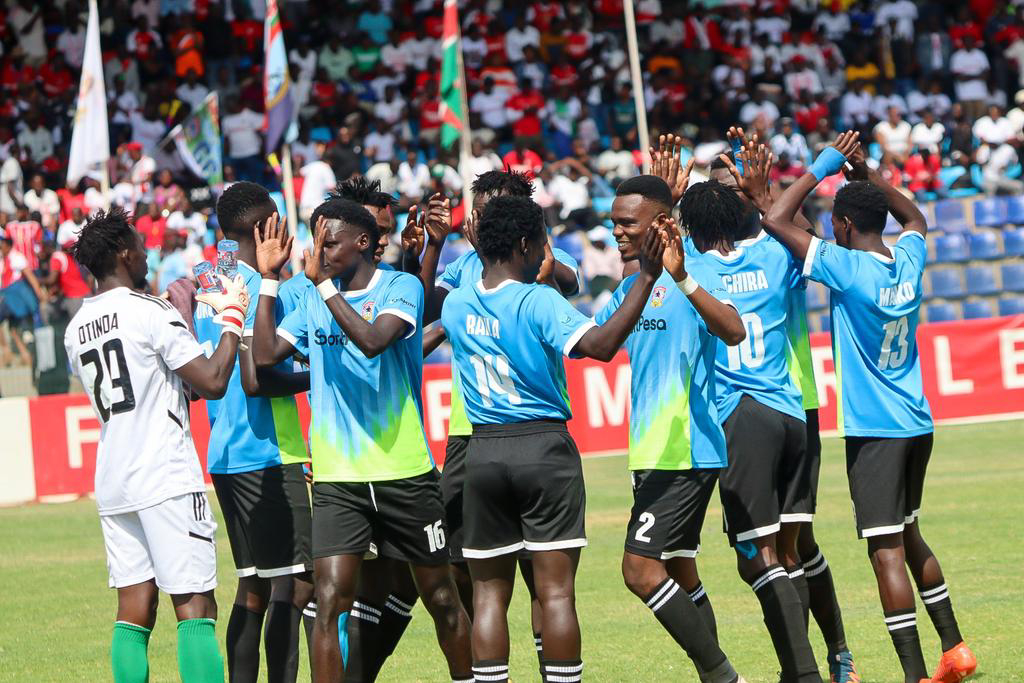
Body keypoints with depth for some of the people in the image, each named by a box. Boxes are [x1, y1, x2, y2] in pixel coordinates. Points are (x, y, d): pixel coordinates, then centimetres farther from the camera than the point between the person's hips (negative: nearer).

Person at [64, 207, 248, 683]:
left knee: (134, 612, 6)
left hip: (112, 484, 7)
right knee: (195, 609, -7)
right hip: (168, 481, -7)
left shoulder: (76, 329, 14)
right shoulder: (151, 312, -9)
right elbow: (213, 382, -12)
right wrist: (232, 316, 1)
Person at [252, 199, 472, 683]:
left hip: (405, 473, -3)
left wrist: (322, 282, -20)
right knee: (329, 599, -12)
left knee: (440, 596, 10)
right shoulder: (314, 301, 10)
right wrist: (269, 279, 1)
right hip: (336, 478, 3)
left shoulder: (400, 287, -5)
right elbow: (265, 355, 2)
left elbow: (372, 340, -22)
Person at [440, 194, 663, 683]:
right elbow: (600, 345, -24)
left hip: (483, 453, 5)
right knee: (556, 592, -3)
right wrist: (646, 279, -23)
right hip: (545, 446, -4)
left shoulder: (455, 305, 4)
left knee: (489, 593, 7)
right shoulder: (538, 301, -12)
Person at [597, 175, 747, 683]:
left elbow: (733, 332, -30)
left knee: (641, 569, -14)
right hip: (654, 452, 10)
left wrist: (682, 278, -43)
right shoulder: (631, 285, 14)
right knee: (678, 572, 12)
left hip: (685, 453, -10)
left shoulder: (690, 278, -14)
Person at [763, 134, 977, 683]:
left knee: (887, 551, -8)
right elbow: (915, 218, 27)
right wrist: (867, 174, 19)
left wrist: (822, 167, -6)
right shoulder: (908, 261, 3)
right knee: (909, 536, 22)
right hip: (917, 425, 7)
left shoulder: (847, 268, -15)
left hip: (873, 431, -7)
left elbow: (775, 220, -15)